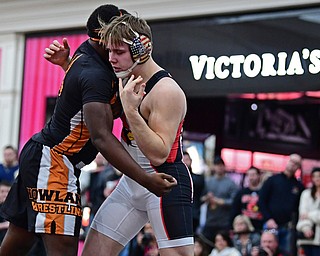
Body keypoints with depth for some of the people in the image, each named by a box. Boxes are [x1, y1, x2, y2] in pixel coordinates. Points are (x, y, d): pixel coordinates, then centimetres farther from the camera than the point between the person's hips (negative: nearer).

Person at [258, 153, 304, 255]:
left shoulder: (299, 186, 12)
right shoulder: (272, 180, 6)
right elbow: (261, 201, 2)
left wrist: (294, 222, -4)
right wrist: (268, 219, -8)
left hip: (289, 228, 2)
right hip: (271, 225, -2)